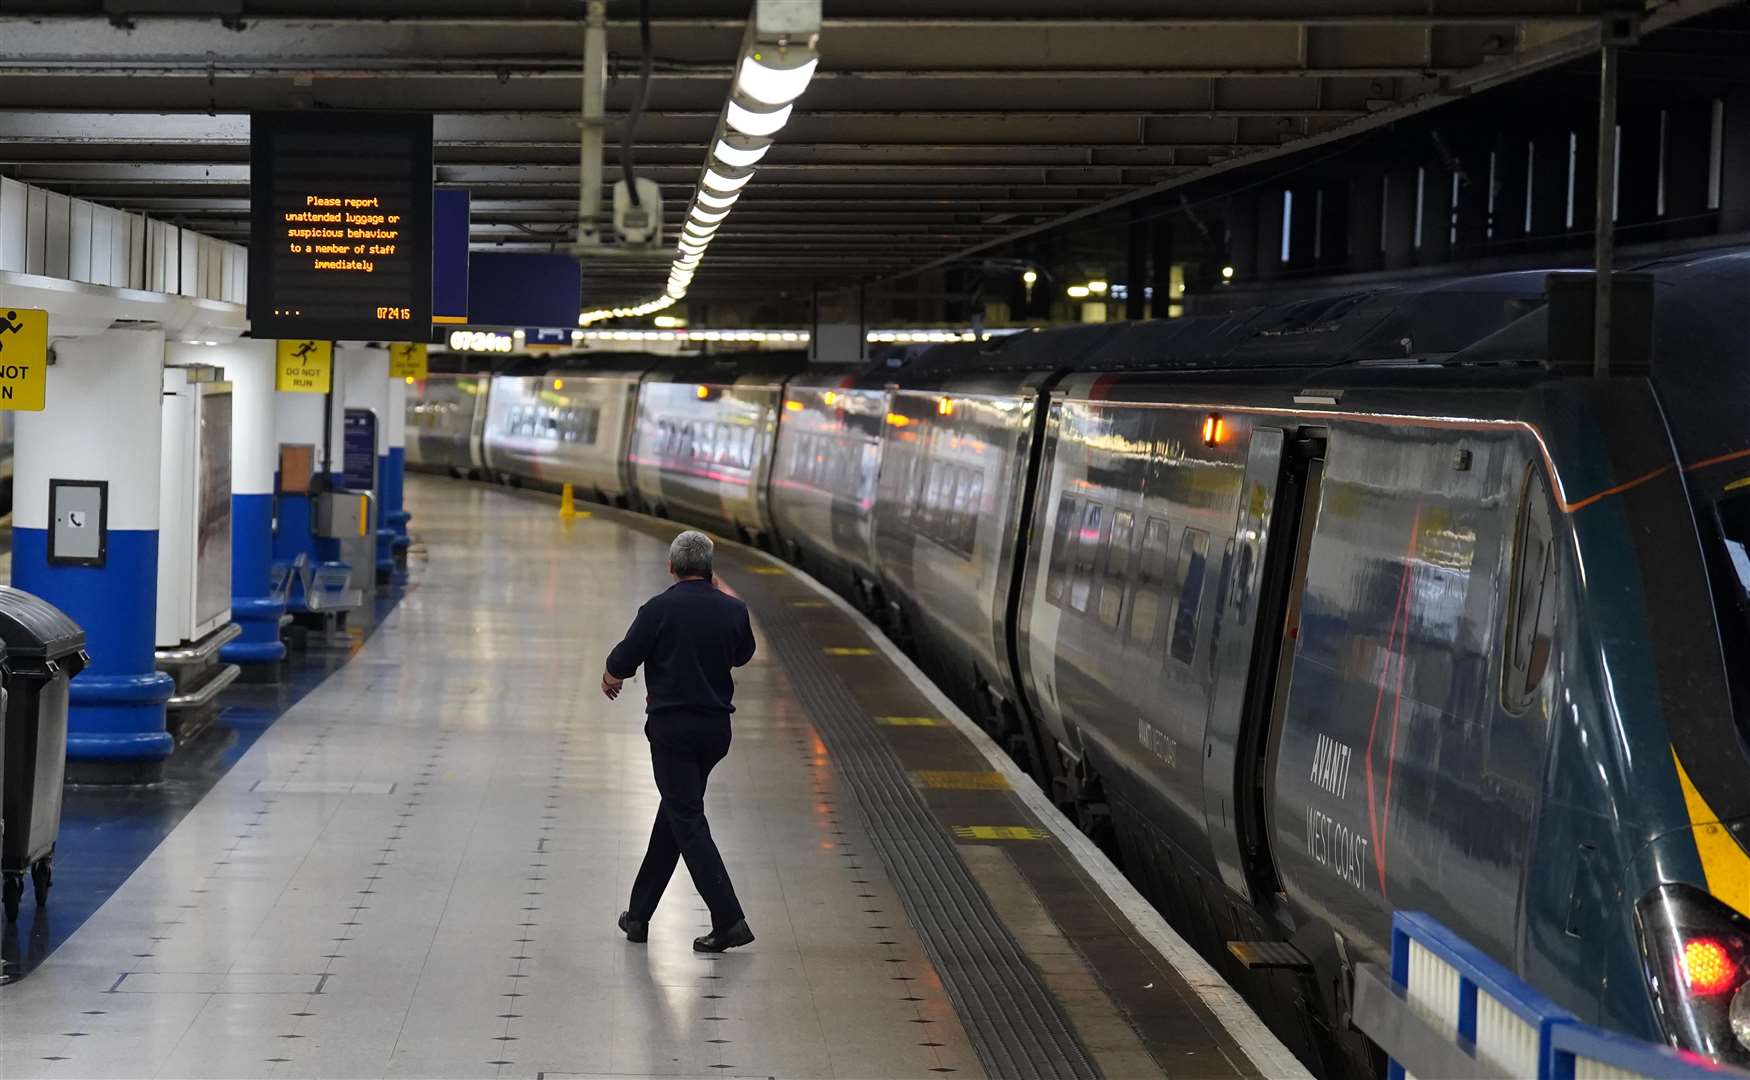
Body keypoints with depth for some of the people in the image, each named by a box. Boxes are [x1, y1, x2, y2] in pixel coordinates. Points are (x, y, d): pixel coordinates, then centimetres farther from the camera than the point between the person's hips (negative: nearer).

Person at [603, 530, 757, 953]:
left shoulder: (659, 609, -12)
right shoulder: (732, 610, 1)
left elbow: (621, 663, -5)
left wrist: (610, 677, 19)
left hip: (672, 726, -5)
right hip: (717, 726, 5)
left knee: (687, 820, -4)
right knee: (676, 811, 17)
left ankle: (729, 920, -14)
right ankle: (639, 914, 24)